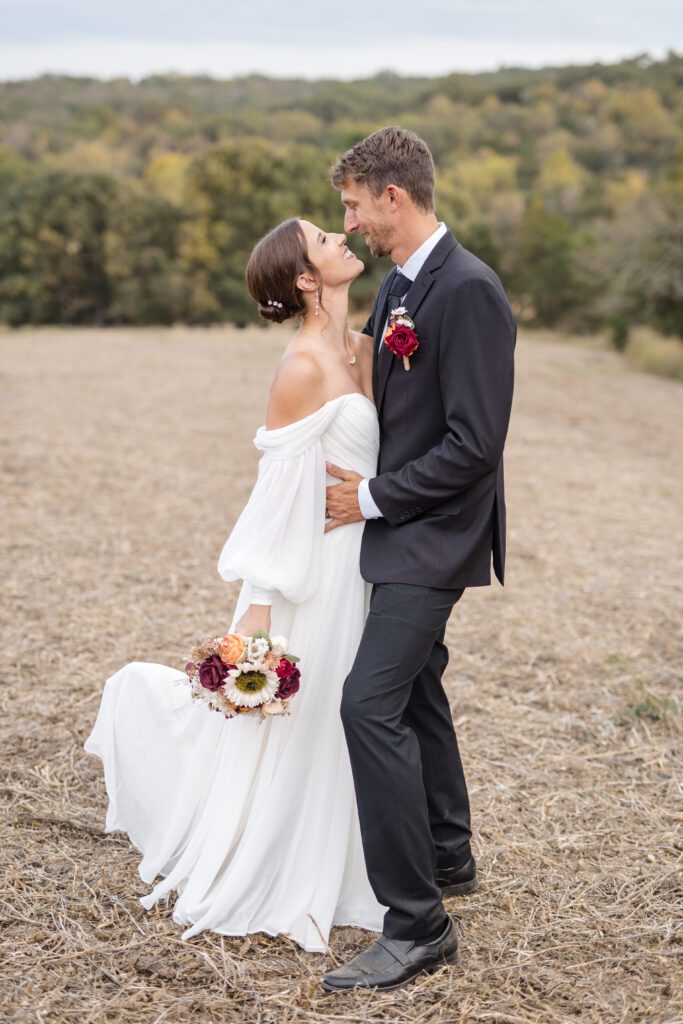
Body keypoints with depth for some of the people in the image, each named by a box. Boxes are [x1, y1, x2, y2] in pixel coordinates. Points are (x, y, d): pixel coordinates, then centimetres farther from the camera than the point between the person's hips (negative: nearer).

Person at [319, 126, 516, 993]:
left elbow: (474, 443, -23)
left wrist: (373, 497, -15)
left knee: (371, 702, -16)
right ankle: (447, 856, 39)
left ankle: (416, 922, -8)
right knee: (414, 691, 20)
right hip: (405, 530, 10)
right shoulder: (398, 284, 10)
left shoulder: (468, 291, -20)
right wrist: (359, 481, 4)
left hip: (433, 537, -10)